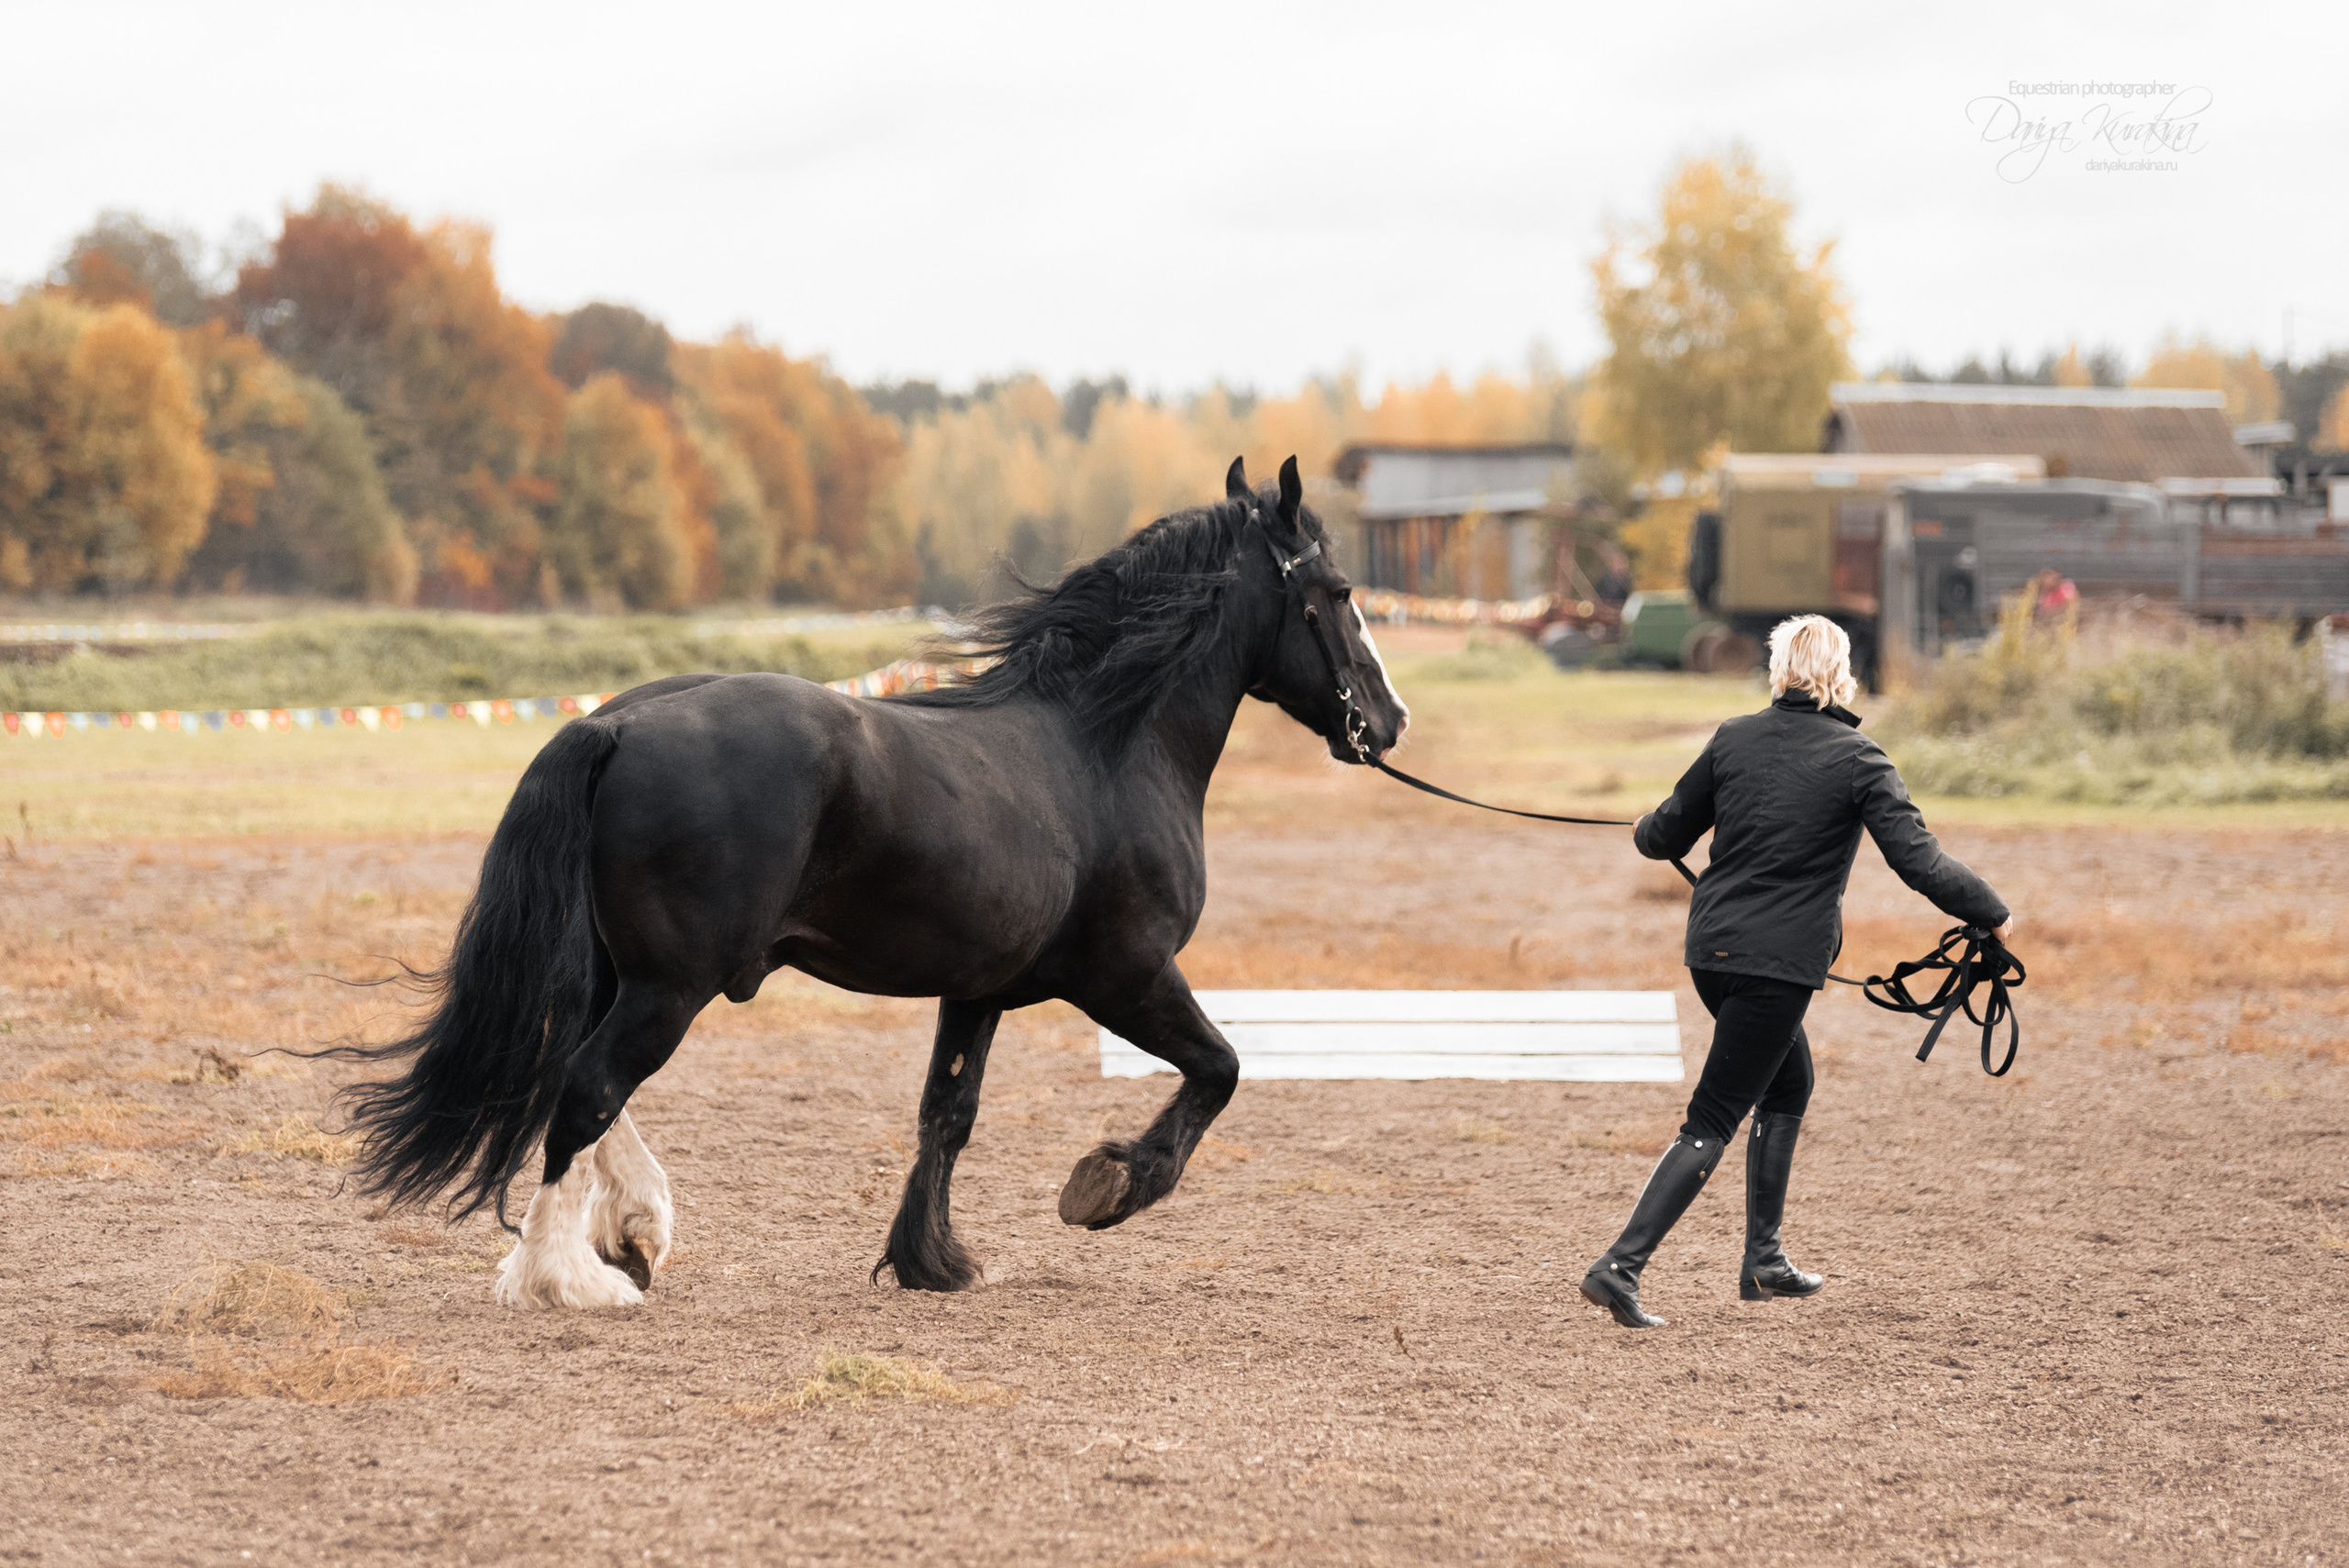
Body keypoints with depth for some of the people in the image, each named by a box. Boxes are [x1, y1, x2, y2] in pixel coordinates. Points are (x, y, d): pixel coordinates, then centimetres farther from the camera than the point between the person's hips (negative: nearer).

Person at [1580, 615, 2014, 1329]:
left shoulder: (1734, 740, 4)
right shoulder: (1858, 760, -8)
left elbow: (1666, 835, 13)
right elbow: (1917, 859, -12)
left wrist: (1646, 832, 37)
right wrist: (1991, 914, 1)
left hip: (1712, 948, 6)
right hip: (1781, 962, -6)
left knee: (1788, 1087, 25)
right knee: (1713, 1119, -3)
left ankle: (1764, 1260, 29)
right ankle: (1620, 1265, -13)